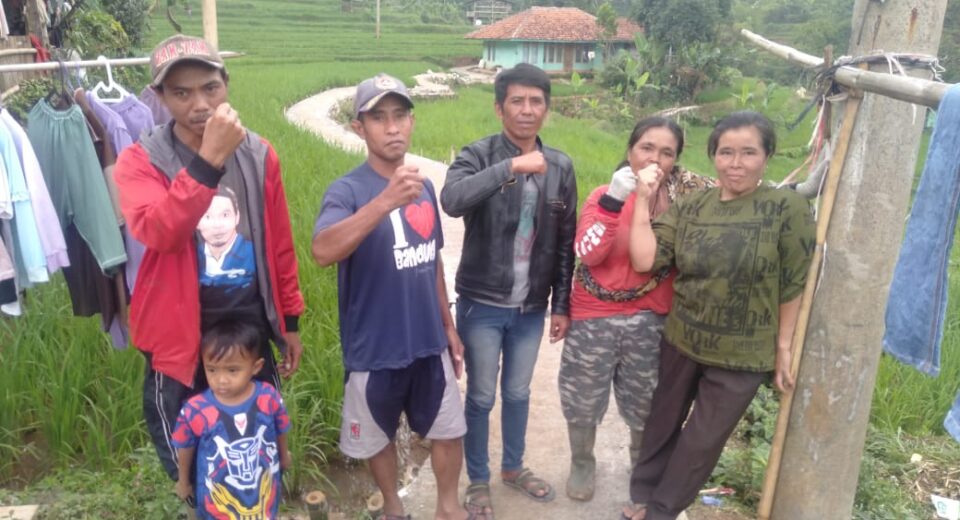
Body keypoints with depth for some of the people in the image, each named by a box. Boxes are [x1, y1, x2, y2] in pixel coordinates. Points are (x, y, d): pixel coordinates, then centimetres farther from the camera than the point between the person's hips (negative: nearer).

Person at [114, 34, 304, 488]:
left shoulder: (259, 155, -1)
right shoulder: (140, 160, -9)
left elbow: (280, 245, 6)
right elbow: (157, 232, -29)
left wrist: (290, 320, 10)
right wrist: (209, 159, -38)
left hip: (250, 323, 2)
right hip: (180, 331, -2)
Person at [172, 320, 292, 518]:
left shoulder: (268, 398, -24)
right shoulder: (195, 411, -27)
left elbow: (281, 431, -2)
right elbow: (185, 448, -7)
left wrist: (284, 455, 15)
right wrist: (183, 481, 8)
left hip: (263, 489, 1)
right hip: (219, 497, -1)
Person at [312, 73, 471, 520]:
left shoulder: (424, 187, 1)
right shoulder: (347, 190, -16)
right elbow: (322, 251, -37)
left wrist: (449, 326, 14)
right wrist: (386, 201, -47)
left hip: (429, 342, 5)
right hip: (375, 348, -4)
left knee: (450, 429, 16)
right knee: (378, 437, 17)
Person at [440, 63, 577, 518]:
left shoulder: (561, 167, 1)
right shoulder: (477, 156, -11)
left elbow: (565, 243, 6)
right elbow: (451, 200, -33)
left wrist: (561, 304, 6)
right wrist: (511, 166, -37)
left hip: (531, 307, 4)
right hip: (482, 305, -3)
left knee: (518, 393, 20)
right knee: (481, 397, 11)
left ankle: (513, 467, 43)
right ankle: (478, 480, 32)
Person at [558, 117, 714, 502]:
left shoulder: (685, 197, -3)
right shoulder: (604, 195, -7)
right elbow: (588, 253, -22)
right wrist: (614, 201, -30)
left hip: (650, 320, 1)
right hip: (595, 315, -1)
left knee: (646, 402, 16)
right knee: (583, 398, 13)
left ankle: (643, 465, 44)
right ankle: (582, 464, 40)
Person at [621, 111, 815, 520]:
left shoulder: (788, 208, -12)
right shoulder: (690, 206, -3)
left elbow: (794, 285, -7)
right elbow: (644, 260, -12)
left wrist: (784, 348, -3)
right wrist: (642, 199, -14)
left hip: (741, 356, -2)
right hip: (681, 343, 3)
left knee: (702, 442, 14)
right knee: (663, 425, 19)